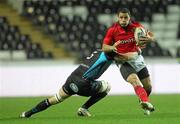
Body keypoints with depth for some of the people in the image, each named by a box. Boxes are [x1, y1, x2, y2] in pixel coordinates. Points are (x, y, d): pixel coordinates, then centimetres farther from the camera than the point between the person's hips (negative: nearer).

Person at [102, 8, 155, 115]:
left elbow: (152, 38, -3)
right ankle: (146, 103, -46)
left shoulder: (136, 26, -5)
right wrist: (112, 48, -29)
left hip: (137, 57, 3)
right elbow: (104, 47, -5)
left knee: (148, 86, 4)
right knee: (134, 80, -29)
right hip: (123, 61, -3)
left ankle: (144, 102, 34)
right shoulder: (112, 30, -9)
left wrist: (150, 39, -29)